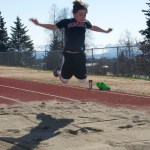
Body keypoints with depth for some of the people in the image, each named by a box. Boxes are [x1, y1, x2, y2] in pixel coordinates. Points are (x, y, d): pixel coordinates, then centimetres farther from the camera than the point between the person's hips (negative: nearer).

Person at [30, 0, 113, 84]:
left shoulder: (85, 23, 0)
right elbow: (53, 27, 3)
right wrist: (38, 24, -2)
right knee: (64, 80, 7)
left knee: (83, 80, 10)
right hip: (68, 54, -3)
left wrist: (106, 31, 35)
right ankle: (59, 70, 41)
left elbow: (93, 27, 22)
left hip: (80, 55, 3)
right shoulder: (67, 22, -11)